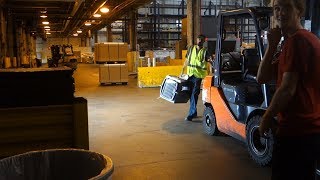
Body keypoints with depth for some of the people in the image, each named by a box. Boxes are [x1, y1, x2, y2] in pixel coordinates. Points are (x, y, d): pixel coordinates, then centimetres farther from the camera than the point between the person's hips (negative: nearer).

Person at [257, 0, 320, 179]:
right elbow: (262, 78, 11)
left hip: (295, 131, -10)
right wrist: (272, 46, 2)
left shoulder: (296, 40, -15)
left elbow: (287, 89, -21)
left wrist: (267, 117, -7)